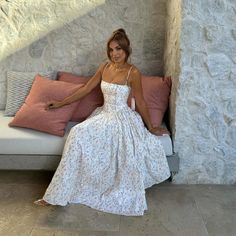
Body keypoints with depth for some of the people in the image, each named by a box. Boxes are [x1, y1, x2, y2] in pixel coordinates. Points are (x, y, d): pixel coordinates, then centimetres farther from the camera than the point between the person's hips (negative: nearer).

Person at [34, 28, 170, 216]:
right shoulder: (105, 67, 6)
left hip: (122, 118, -5)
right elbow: (86, 89, 12)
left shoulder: (133, 72, -12)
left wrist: (150, 128, 0)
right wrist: (60, 103, 15)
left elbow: (141, 103, -6)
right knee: (78, 134, -20)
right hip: (104, 115, 5)